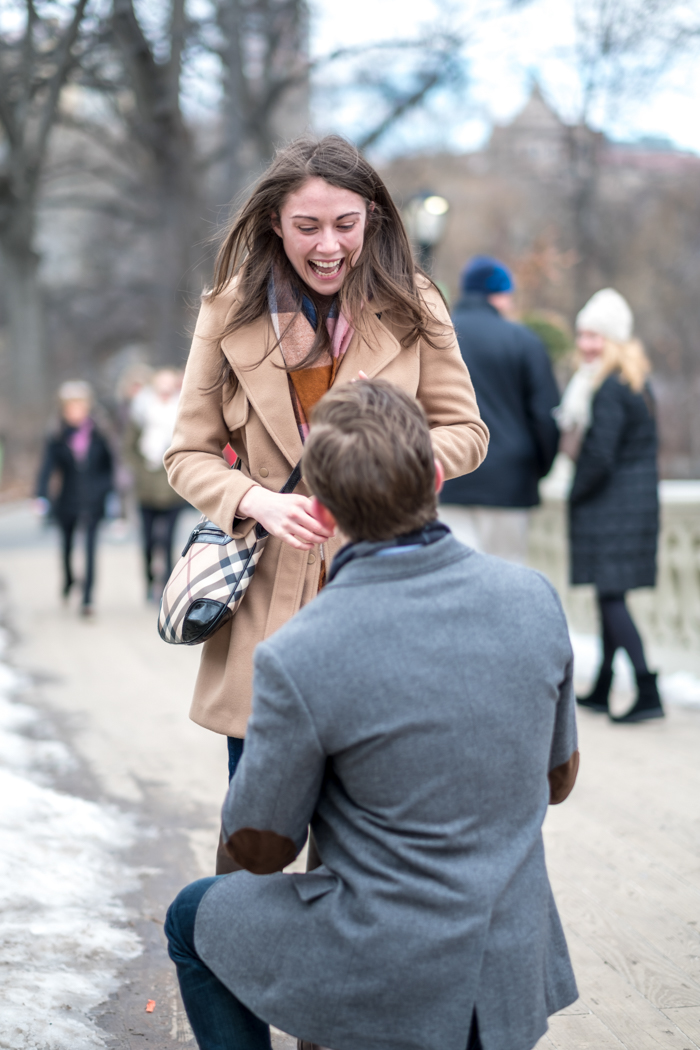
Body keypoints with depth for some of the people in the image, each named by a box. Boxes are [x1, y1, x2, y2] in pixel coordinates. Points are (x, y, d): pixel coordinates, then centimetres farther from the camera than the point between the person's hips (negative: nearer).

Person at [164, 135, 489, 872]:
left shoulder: (411, 308, 2)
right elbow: (188, 455, 4)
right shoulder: (230, 314, 2)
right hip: (268, 597, 0)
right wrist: (261, 502, -16)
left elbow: (467, 433, 5)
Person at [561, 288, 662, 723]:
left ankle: (648, 694, -13)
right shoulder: (639, 383, 13)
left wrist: (576, 495, -6)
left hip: (609, 504, -10)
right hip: (640, 499, 10)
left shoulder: (608, 390, -17)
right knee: (612, 594, 16)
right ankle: (601, 690, 25)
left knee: (611, 595, -8)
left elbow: (599, 457, -20)